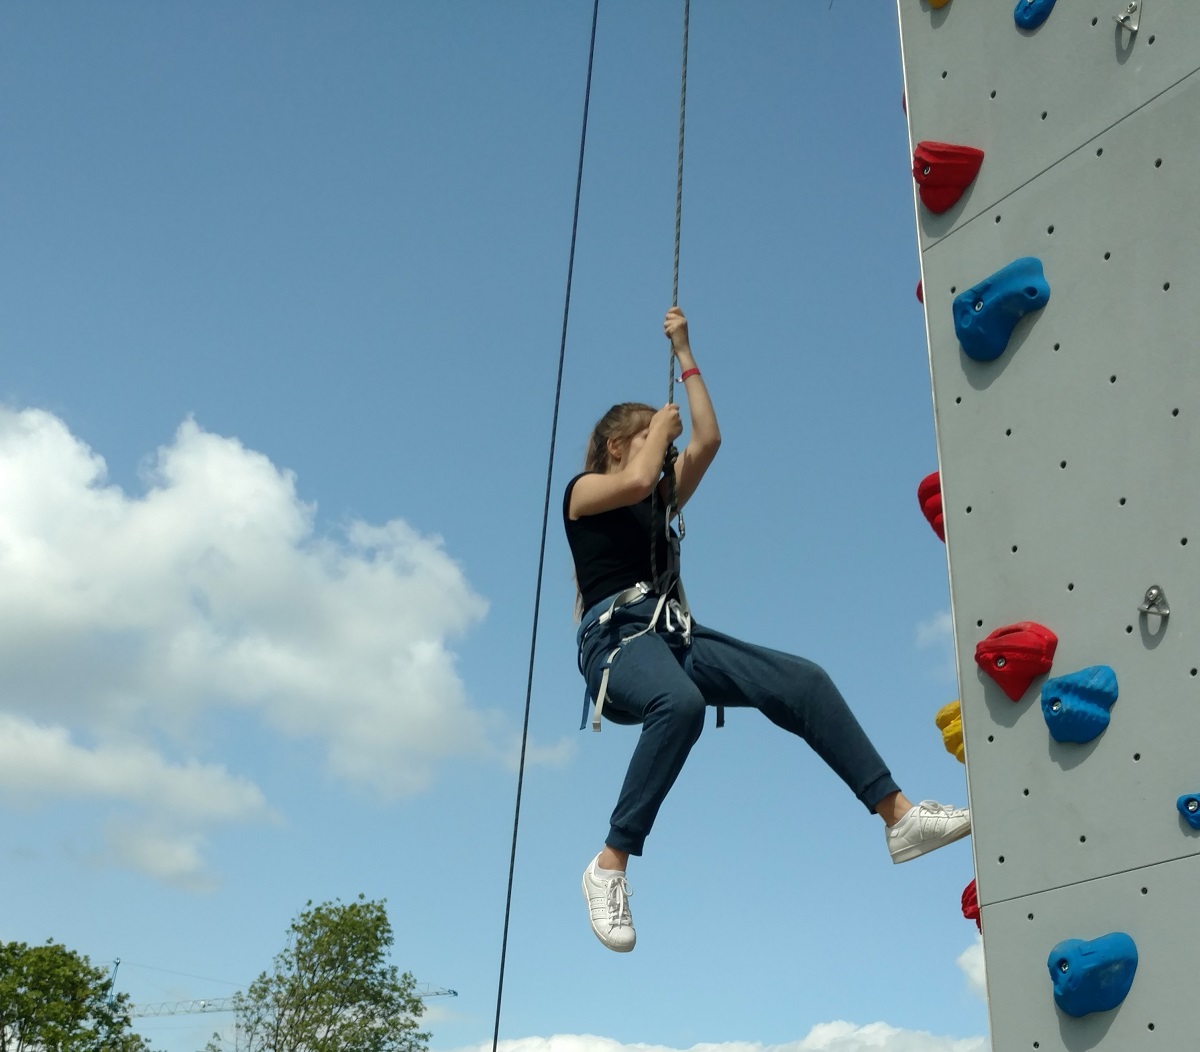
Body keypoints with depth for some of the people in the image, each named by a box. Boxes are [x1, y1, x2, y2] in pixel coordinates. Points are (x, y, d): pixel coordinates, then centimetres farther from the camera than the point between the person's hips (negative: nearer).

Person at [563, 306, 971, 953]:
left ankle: (899, 817, -14)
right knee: (680, 704, -42)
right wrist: (659, 429, 7)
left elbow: (707, 440, 17)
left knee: (802, 682, -12)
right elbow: (636, 480, -13)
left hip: (675, 634, 7)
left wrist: (685, 355, 23)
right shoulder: (584, 489, 10)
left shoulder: (660, 500, 28)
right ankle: (610, 865, -34)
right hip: (617, 637, -7)